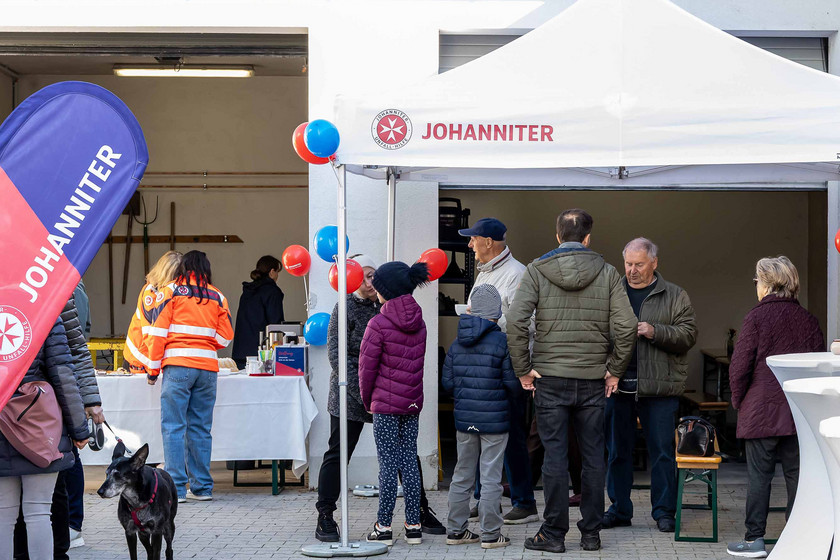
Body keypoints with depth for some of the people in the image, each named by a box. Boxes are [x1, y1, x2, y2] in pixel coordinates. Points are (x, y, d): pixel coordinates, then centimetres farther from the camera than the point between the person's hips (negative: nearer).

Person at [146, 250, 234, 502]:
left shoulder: (172, 291, 4)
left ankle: (176, 488, -7)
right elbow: (225, 338, 9)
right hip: (208, 368, 4)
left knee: (174, 427, -3)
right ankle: (202, 487, 11)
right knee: (200, 428, 9)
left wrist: (153, 369, 5)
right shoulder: (217, 297, 12)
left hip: (177, 365, -3)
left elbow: (159, 332, -1)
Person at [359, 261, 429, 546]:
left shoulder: (379, 324, -14)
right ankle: (413, 526, 12)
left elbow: (367, 366, -9)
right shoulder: (418, 322, 5)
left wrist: (367, 400, 5)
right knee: (409, 461, 10)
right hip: (413, 403, 5)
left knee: (388, 463, -1)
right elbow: (418, 362, 11)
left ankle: (384, 527, 3)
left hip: (385, 404, -5)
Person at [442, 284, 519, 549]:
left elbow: (447, 382, 4)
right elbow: (514, 384, -11)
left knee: (462, 475, 14)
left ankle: (456, 530, 19)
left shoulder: (457, 344, 2)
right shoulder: (502, 342, -12)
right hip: (494, 419, -5)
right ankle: (490, 534, 5)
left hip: (464, 418, 5)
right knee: (491, 477, 1)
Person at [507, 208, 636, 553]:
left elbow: (515, 321, -13)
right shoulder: (607, 273, 0)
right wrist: (615, 370, 4)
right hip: (593, 381, 1)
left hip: (549, 379, -1)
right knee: (593, 457, 9)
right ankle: (591, 533, 14)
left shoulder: (536, 271, -2)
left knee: (555, 456, 3)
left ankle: (554, 533, 7)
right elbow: (626, 326, -7)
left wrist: (523, 369, -4)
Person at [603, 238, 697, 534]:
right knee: (617, 450, 8)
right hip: (617, 384, 3)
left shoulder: (675, 296, 5)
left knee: (662, 451, 1)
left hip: (659, 387, -2)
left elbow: (688, 335, -2)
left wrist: (655, 332, -16)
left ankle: (664, 511, 11)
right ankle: (619, 509, 18)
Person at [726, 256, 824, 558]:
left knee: (759, 474, 1)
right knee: (796, 473, 8)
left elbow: (739, 366, -9)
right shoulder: (808, 320, 7)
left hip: (762, 410, -4)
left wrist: (739, 401, 5)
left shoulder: (756, 317, -7)